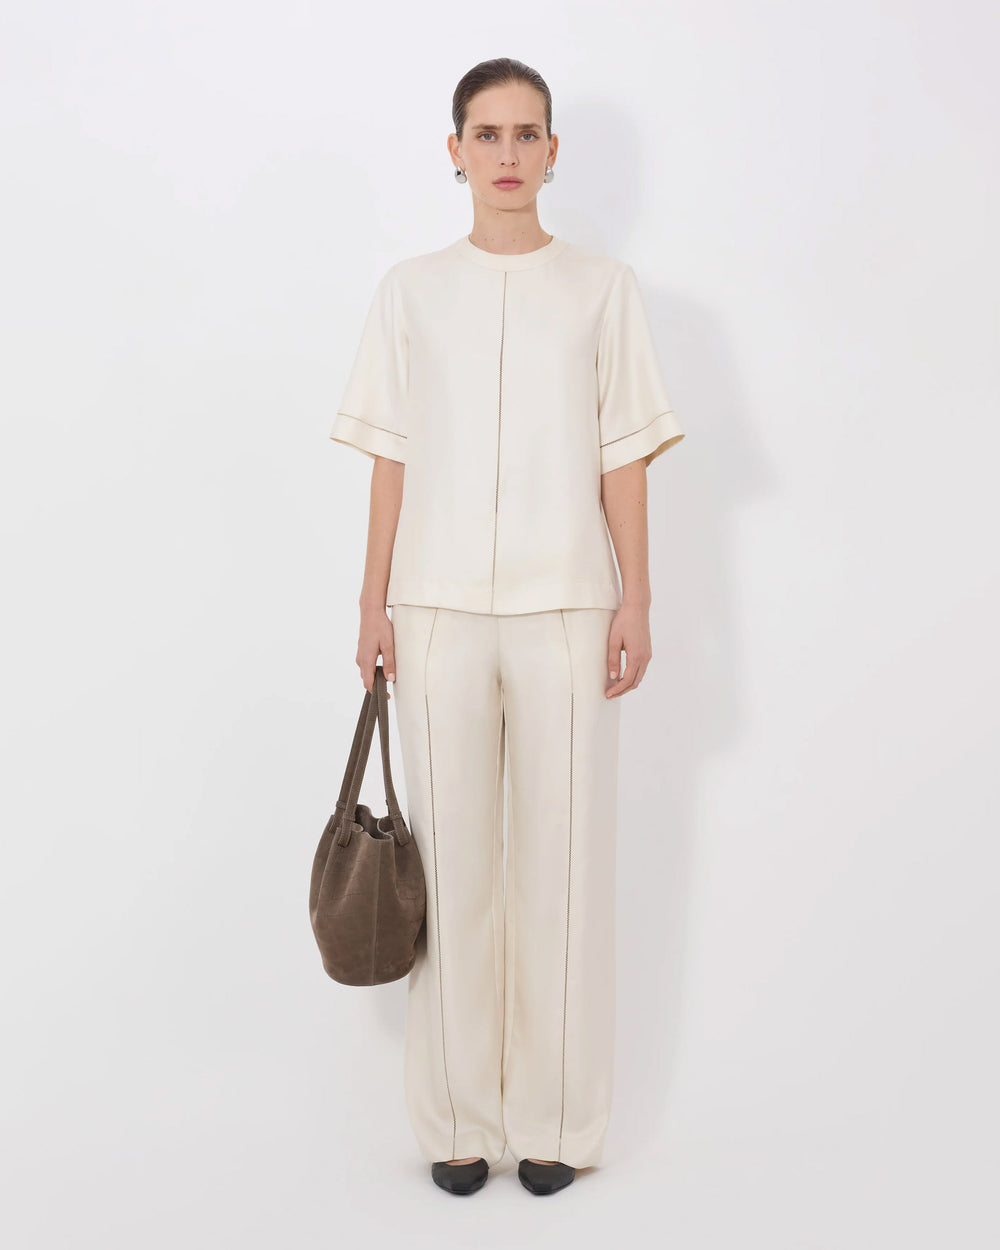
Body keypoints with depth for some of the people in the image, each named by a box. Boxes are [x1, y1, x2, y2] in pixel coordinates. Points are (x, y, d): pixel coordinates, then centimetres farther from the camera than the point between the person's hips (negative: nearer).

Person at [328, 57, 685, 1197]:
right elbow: (391, 460, 9)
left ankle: (556, 1121, 13)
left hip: (564, 609, -1)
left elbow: (622, 459, 6)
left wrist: (636, 600, 0)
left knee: (564, 859, 0)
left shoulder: (602, 289, 8)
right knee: (450, 860, 3)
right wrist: (374, 603, 5)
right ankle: (459, 1121, 15)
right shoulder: (410, 292, 10)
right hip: (439, 609, 1)